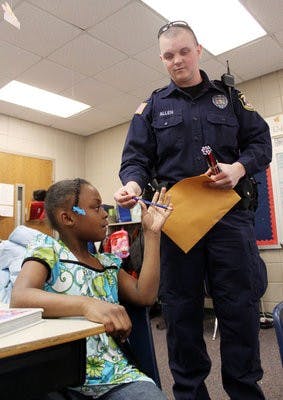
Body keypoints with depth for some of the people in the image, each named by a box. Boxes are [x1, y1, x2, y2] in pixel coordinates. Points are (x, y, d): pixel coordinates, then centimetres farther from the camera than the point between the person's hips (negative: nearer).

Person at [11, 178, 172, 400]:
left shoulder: (108, 262, 15)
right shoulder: (47, 249, -2)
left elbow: (145, 295, 5)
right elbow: (19, 298, -20)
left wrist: (152, 233, 6)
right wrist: (87, 304, -36)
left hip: (114, 374, 4)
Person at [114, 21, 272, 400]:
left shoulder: (230, 96, 15)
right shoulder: (152, 106, 14)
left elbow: (261, 142, 11)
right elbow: (136, 158, 6)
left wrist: (240, 168, -11)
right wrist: (134, 183, -16)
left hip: (229, 213, 0)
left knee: (239, 305, 2)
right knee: (181, 308, 6)